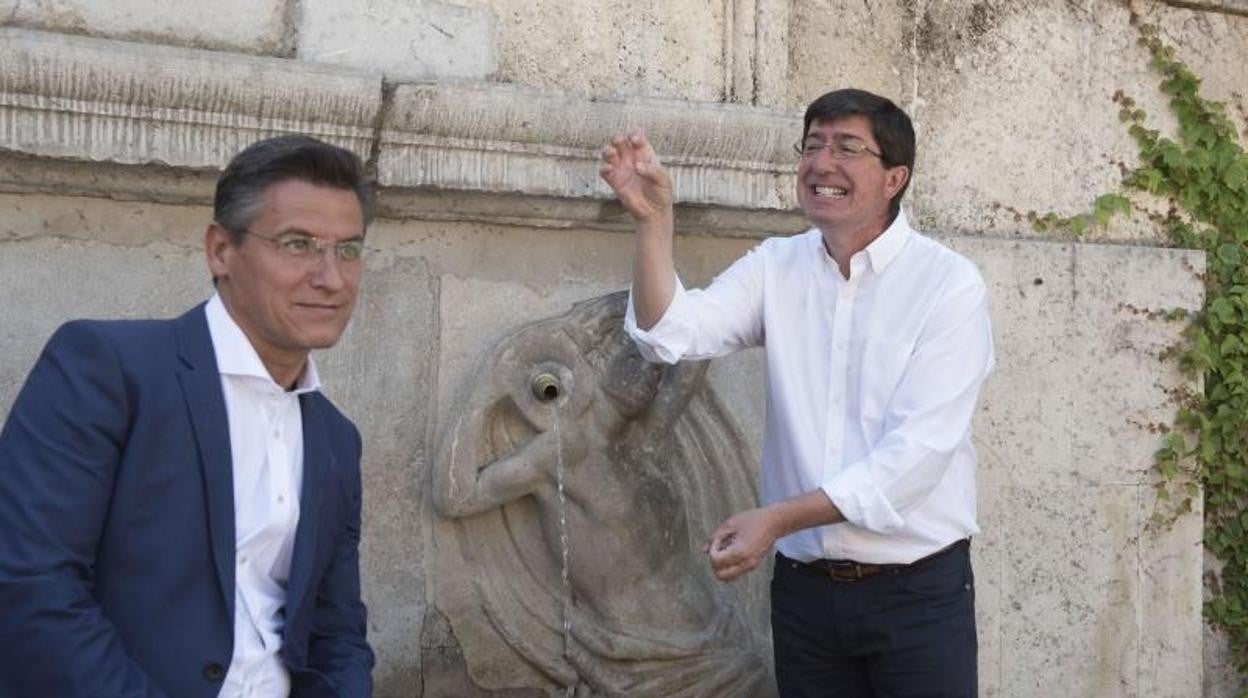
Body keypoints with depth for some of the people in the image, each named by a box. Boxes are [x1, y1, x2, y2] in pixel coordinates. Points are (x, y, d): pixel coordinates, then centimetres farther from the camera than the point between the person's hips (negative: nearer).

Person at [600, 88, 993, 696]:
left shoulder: (949, 284, -8)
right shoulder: (776, 268, 5)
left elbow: (917, 449, -16)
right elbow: (673, 333, -8)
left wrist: (777, 518, -20)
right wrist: (653, 219, -20)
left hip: (918, 591, -3)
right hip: (803, 586, 4)